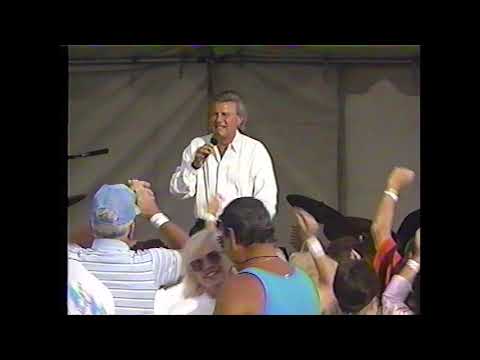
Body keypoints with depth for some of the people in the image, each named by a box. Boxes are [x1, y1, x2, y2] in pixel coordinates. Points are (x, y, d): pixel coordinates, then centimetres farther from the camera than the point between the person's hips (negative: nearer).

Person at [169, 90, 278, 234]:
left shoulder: (255, 150, 4)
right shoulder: (196, 146, 13)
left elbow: (266, 202, 1)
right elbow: (177, 191, 8)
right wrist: (195, 165, -6)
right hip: (204, 228, 2)